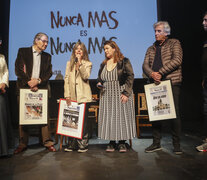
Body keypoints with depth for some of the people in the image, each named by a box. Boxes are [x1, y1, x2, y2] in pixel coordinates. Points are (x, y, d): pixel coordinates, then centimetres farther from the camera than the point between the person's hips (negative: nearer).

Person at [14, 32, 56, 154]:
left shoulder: (47, 56, 15)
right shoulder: (23, 52, 7)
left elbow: (49, 73, 6)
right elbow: (18, 70, -2)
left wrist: (38, 81, -11)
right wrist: (29, 82, -11)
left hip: (41, 89, 1)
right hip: (24, 88, -1)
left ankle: (48, 142, 7)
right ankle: (23, 144, 15)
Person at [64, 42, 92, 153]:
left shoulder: (87, 64, 8)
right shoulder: (69, 63, 16)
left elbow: (86, 76, -11)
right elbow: (66, 79, 9)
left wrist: (80, 63, -12)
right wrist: (67, 95, 0)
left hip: (84, 96, -2)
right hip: (72, 97, 3)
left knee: (83, 120, -1)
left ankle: (83, 145, 8)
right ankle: (72, 144, 13)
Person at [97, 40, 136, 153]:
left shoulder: (124, 62, -1)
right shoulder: (103, 64, 15)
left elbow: (130, 77, -6)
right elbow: (100, 78, 23)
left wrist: (126, 93, -14)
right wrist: (99, 84, -1)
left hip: (121, 95, -4)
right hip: (106, 96, 5)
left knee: (121, 116, -2)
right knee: (108, 118, 2)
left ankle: (122, 142, 9)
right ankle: (111, 142, 11)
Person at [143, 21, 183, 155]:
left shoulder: (174, 43, 8)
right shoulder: (151, 49, 20)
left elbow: (177, 60, -8)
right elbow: (145, 65, 9)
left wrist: (160, 72, -15)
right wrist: (152, 74, -13)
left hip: (171, 82, -4)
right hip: (155, 84, 4)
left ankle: (176, 144, 8)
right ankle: (156, 143, 14)